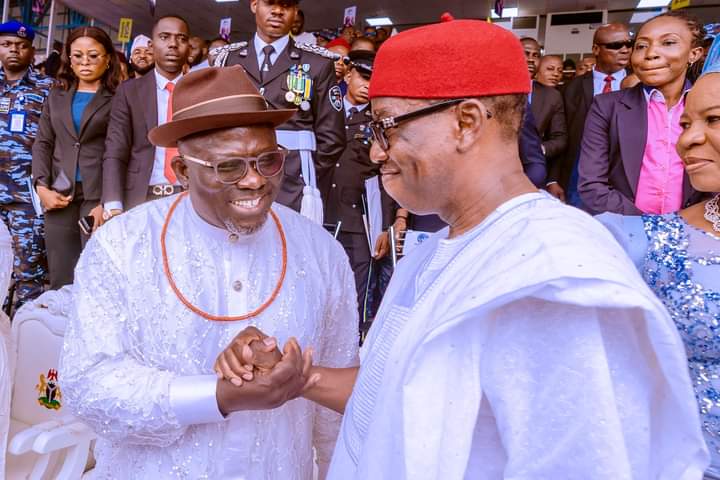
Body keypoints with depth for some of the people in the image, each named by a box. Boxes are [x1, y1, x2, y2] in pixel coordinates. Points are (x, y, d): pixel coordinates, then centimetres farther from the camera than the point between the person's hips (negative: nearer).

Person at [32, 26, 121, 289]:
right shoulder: (56, 96, 17)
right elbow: (42, 143, 15)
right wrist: (42, 186, -1)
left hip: (99, 196, -4)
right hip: (59, 196, 4)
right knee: (60, 281, 7)